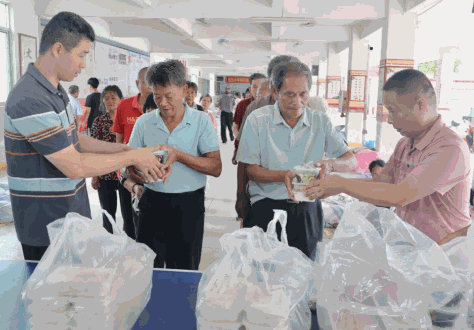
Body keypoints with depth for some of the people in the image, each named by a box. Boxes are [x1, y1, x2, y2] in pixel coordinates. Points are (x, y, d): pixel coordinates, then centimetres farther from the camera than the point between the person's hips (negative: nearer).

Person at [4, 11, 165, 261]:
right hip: (46, 225, -9)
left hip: (71, 212, 9)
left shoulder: (54, 91, 7)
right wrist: (133, 157, -16)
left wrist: (124, 149, 6)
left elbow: (73, 139, 15)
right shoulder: (30, 101, -25)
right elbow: (74, 166, -26)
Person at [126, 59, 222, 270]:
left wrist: (178, 155, -19)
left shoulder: (202, 121, -2)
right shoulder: (144, 123, 5)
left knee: (185, 274, 10)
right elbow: (132, 167, 6)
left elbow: (216, 168, -9)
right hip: (152, 203, 2)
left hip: (189, 205, -1)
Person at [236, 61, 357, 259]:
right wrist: (283, 176, -23)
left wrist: (329, 164, -19)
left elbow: (351, 161, 4)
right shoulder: (257, 120, -4)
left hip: (307, 211, 3)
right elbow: (251, 170, -5)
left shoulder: (320, 121, 3)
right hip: (266, 209, -2)